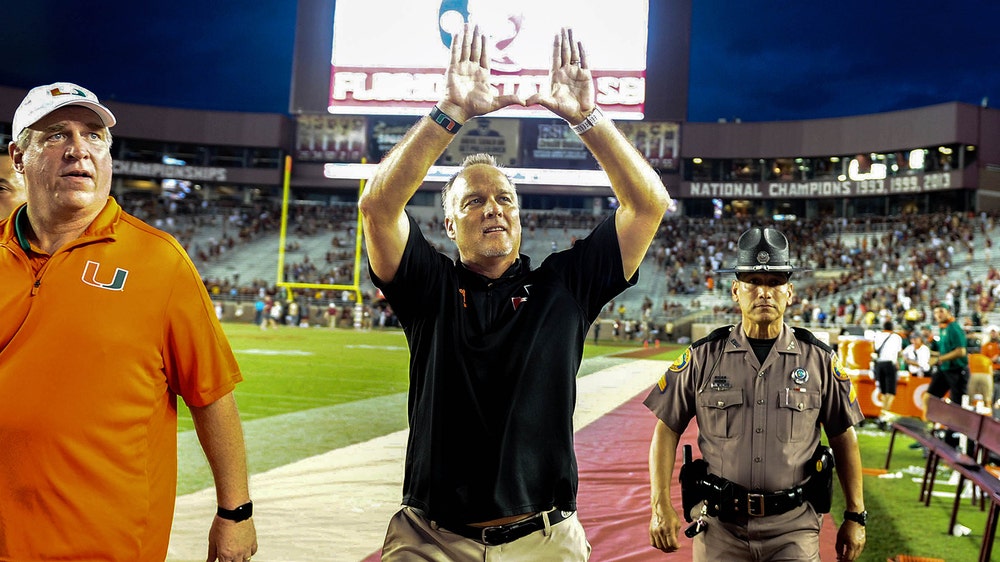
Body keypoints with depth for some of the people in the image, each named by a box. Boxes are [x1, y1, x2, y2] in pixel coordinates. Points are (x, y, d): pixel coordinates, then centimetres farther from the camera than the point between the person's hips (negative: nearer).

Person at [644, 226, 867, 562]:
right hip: (719, 525, 0)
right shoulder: (703, 357, 0)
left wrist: (855, 516, 8)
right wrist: (661, 508, -3)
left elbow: (844, 439, 9)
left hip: (793, 526, 0)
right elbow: (667, 430, 3)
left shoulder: (819, 359, 3)